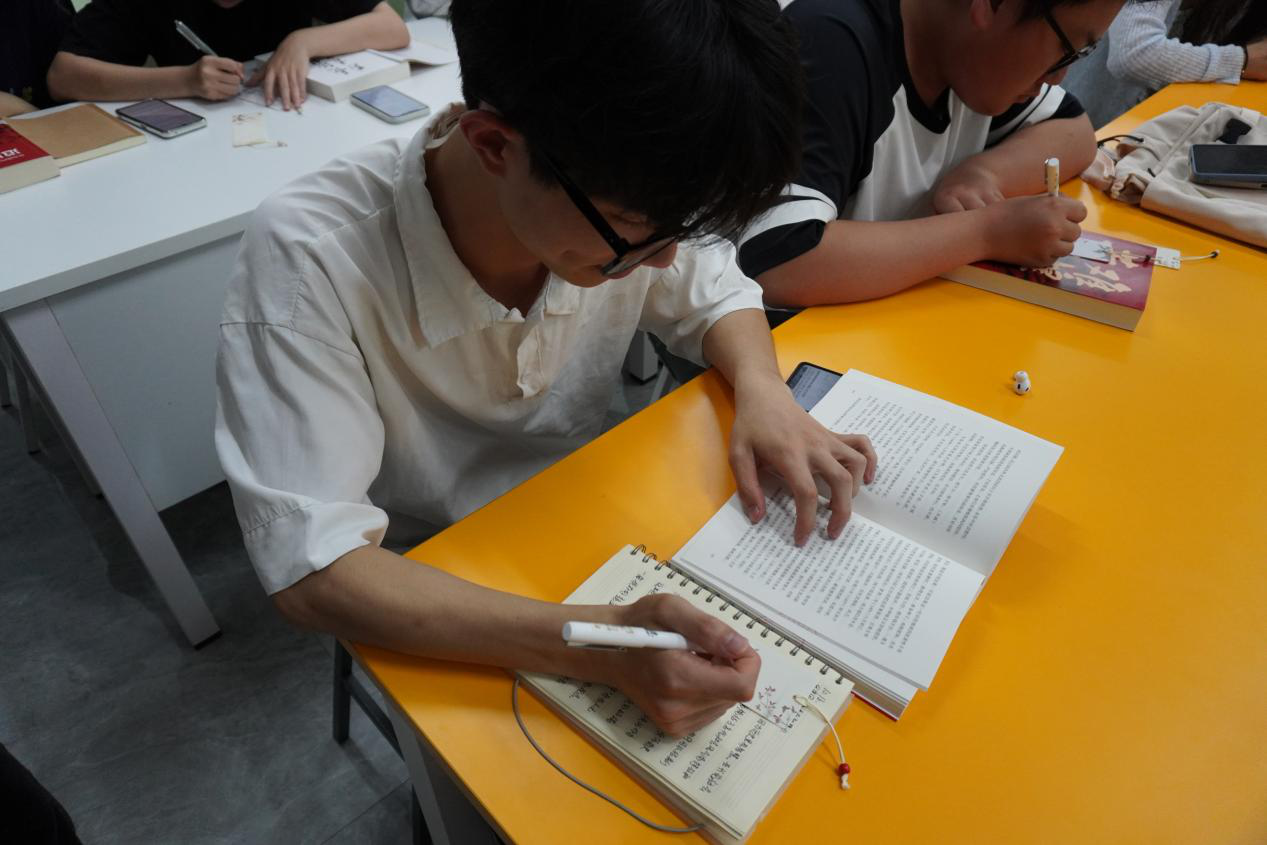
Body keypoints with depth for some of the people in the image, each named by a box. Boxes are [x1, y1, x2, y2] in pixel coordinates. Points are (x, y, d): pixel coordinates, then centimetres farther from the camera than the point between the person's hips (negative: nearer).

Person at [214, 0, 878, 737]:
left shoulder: (627, 199, -20)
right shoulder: (309, 260, -30)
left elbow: (719, 296, 0)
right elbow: (312, 570, -31)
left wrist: (760, 387, -22)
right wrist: (595, 641, -42)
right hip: (431, 600, -2)